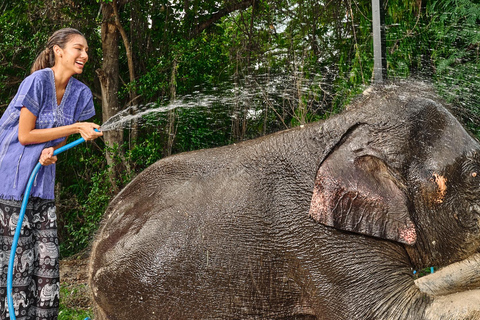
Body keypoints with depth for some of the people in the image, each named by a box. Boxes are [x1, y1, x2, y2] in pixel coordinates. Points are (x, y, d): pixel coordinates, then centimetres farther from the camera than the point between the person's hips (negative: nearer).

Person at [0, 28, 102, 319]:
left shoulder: (80, 93, 6)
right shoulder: (37, 81, -14)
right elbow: (24, 135, -13)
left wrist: (51, 151, -9)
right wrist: (76, 128, -14)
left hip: (43, 183, 6)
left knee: (48, 260, 4)